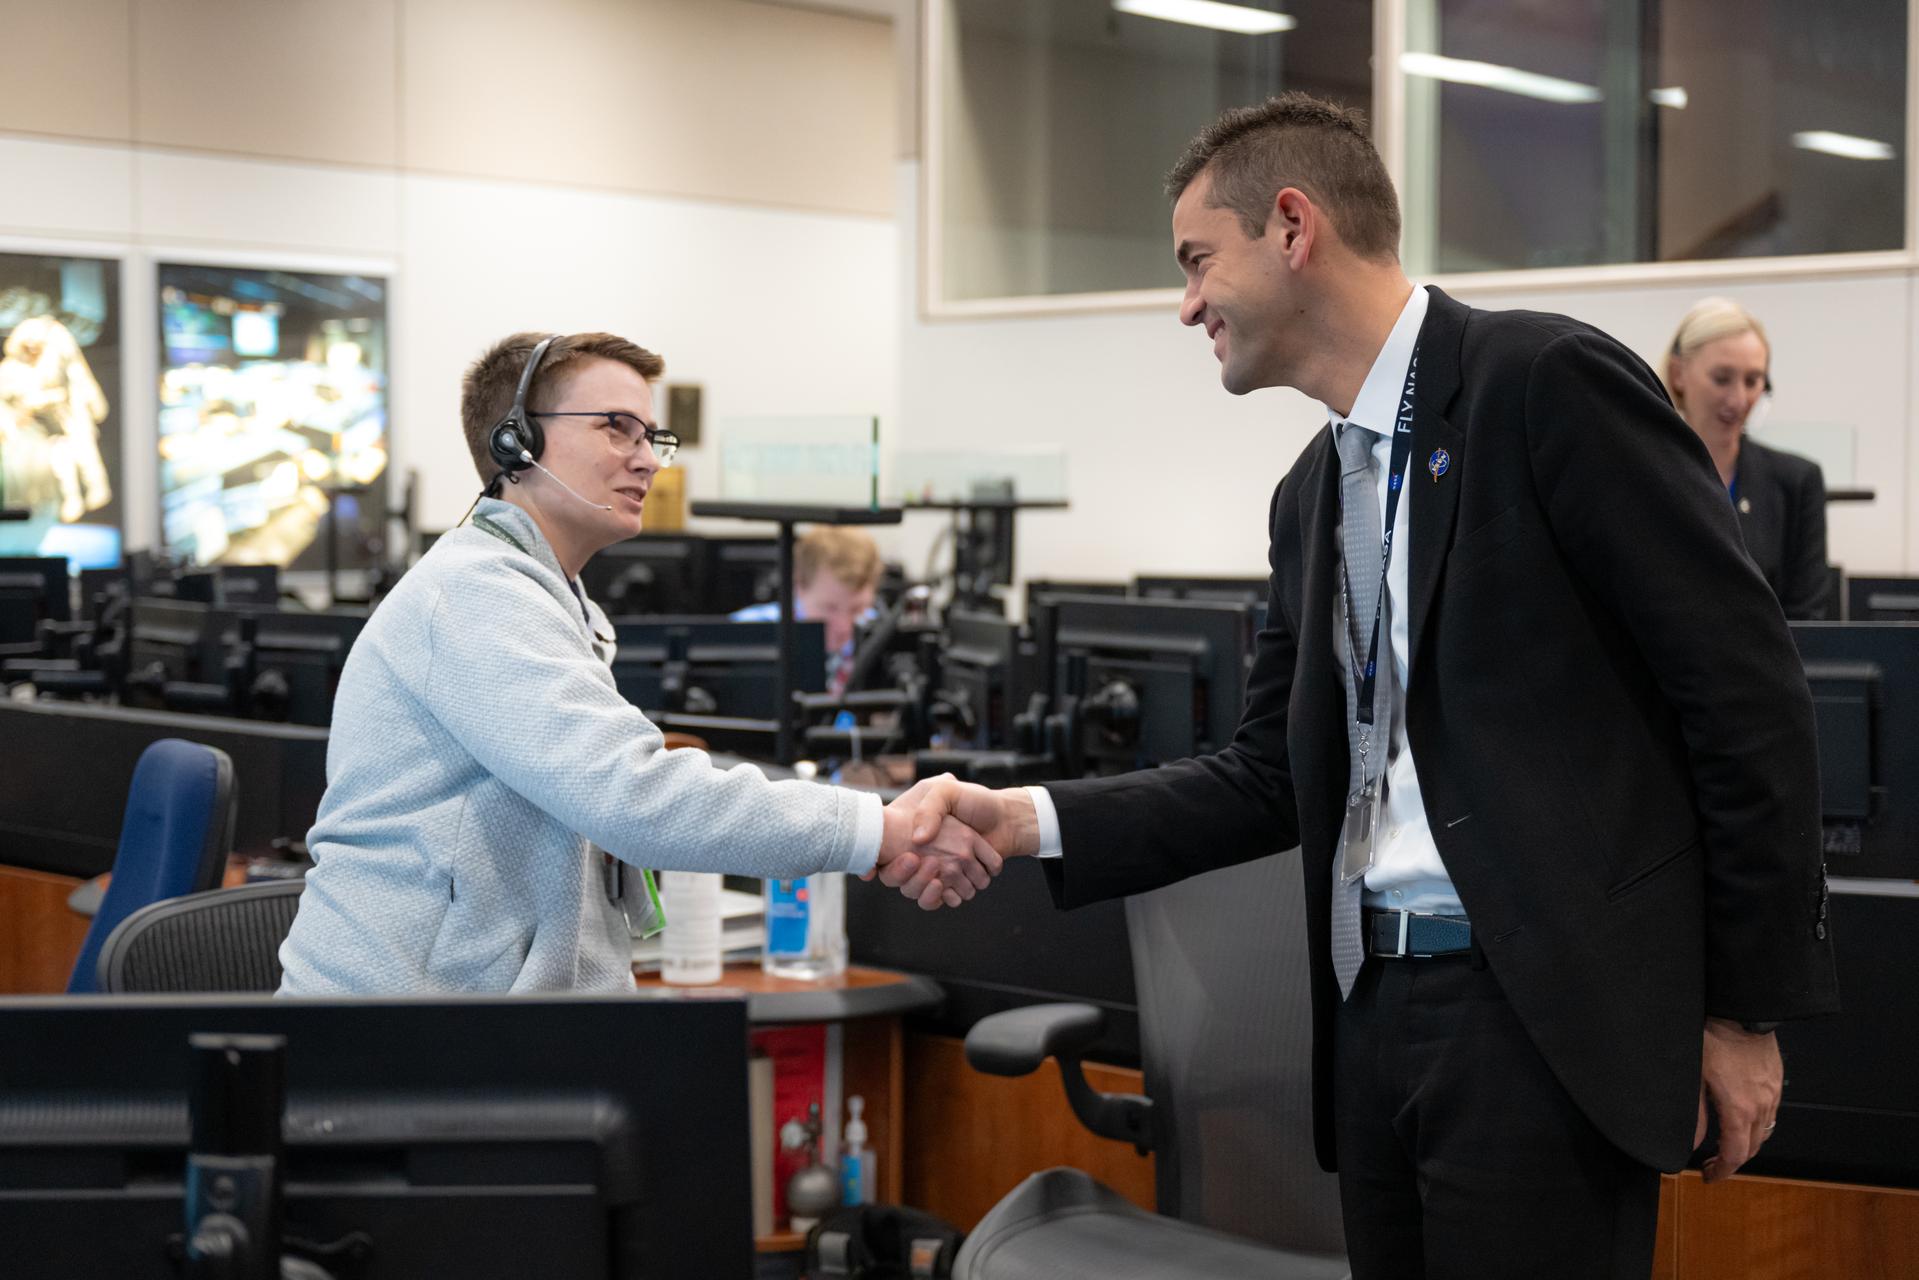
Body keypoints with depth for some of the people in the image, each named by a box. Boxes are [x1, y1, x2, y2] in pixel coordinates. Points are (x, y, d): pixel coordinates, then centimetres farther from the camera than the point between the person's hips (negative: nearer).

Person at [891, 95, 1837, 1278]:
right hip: (1374, 1006, 7)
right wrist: (1030, 819, 5)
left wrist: (1748, 1005, -9)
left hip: (1545, 1011, -7)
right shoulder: (1312, 495, 16)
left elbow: (1747, 690, -9)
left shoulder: (1547, 382, -8)